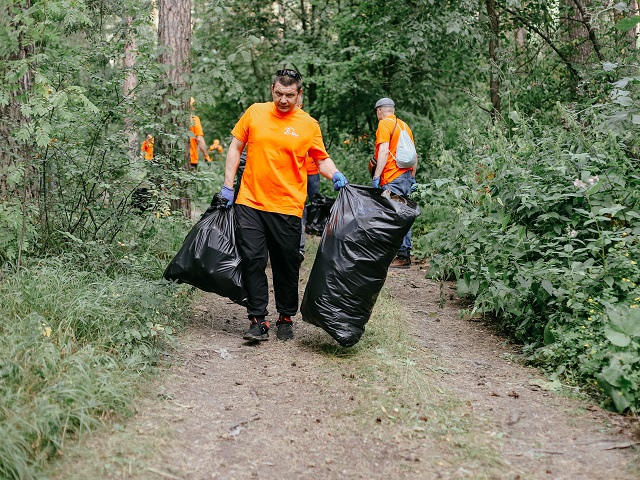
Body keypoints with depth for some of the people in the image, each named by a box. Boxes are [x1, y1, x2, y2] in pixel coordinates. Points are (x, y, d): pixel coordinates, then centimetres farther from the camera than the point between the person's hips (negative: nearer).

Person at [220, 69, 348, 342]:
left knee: (286, 266, 7)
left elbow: (322, 159, 9)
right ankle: (258, 321, 8)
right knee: (252, 260, -2)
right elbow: (236, 148, 10)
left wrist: (335, 175, -12)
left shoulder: (309, 125, 2)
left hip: (287, 207, -1)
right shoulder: (255, 112, 5)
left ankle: (286, 319, 24)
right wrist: (228, 185, 6)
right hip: (250, 203, 1)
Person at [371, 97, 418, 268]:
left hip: (392, 178, -8)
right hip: (406, 176, 9)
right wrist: (412, 177, 24)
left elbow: (384, 151, -16)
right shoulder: (404, 125, 18)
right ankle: (405, 253, 15)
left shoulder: (384, 124, -5)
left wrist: (376, 176, -16)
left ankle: (402, 256, -10)